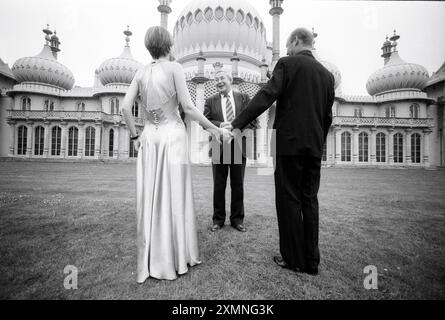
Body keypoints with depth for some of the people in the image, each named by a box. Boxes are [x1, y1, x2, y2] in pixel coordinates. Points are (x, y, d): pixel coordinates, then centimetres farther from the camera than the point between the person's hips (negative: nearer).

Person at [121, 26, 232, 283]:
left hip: (149, 137, 5)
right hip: (172, 135, -4)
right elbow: (188, 107, -11)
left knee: (150, 197, 9)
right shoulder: (174, 68, -3)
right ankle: (175, 257, 14)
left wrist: (135, 136, 14)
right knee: (175, 195, 3)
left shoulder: (141, 72, 10)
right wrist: (215, 129, -5)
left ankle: (151, 260, 21)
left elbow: (126, 107, 4)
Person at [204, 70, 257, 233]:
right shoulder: (210, 101, 11)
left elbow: (252, 120, 1)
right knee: (218, 186, 7)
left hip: (238, 146, 0)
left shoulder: (243, 98, 10)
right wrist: (220, 125, -18)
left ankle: (237, 219, 22)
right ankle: (218, 219, 21)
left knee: (238, 186, 7)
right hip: (219, 148, 1)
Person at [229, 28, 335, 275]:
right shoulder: (327, 74, 16)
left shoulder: (287, 64, -1)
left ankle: (294, 258, 12)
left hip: (290, 142, -6)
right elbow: (328, 115, 16)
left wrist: (237, 124, -13)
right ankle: (311, 260, 19)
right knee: (310, 200, 10)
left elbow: (266, 96, -13)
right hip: (315, 146, 6)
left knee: (289, 200, 2)